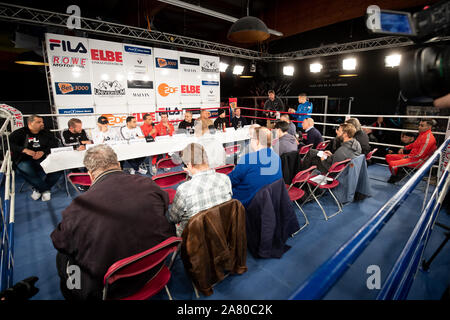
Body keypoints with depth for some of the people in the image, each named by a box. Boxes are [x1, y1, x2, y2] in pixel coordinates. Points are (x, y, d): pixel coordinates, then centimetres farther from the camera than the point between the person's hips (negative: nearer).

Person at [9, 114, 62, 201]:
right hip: (25, 160, -2)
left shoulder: (46, 133, 13)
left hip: (44, 158, 2)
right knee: (25, 169, -37)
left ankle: (39, 188, -6)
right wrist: (24, 150, -22)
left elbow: (54, 144, 2)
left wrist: (43, 152, -17)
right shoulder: (20, 133, 7)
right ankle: (46, 189, -16)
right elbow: (9, 143, -7)